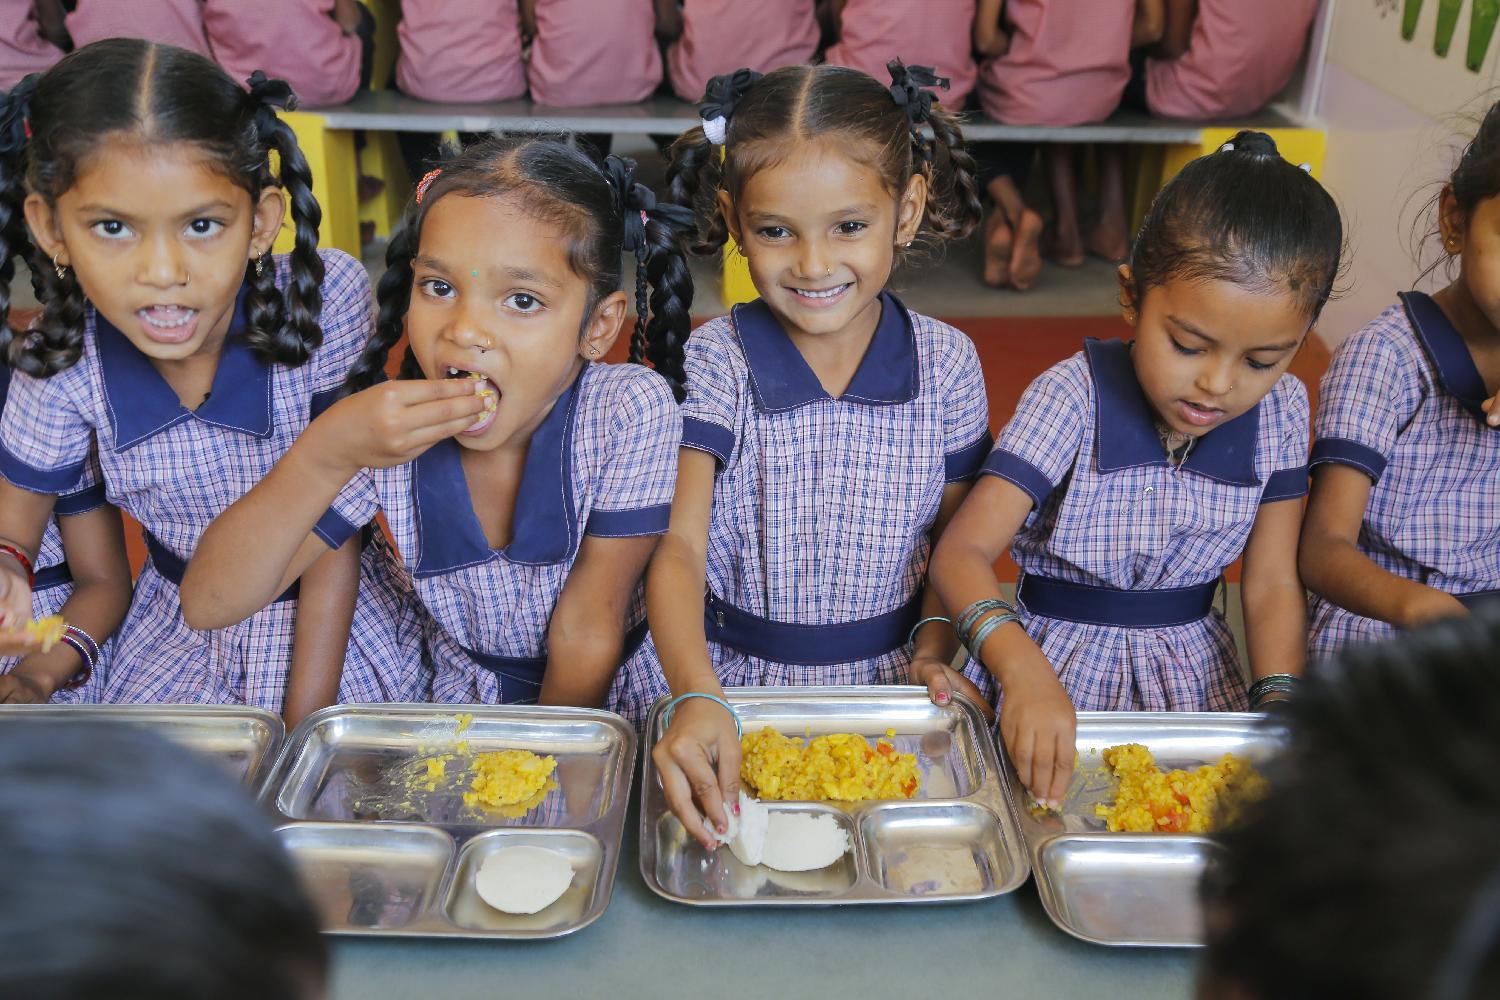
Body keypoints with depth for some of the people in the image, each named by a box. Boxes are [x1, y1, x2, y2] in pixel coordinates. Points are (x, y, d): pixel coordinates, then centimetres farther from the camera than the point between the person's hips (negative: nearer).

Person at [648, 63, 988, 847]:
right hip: (730, 682, -1)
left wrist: (934, 650, -7)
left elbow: (953, 537, 10)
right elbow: (678, 545, -19)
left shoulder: (947, 364, -1)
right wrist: (698, 695, -36)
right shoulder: (712, 364, -9)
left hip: (883, 685, 2)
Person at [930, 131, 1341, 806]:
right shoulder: (1072, 398, -18)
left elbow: (1272, 583, 1)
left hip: (1194, 677, 1)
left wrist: (1278, 703, -16)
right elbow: (962, 552, -24)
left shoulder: (1281, 413, -3)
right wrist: (1024, 671, -41)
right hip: (1061, 672, 0)